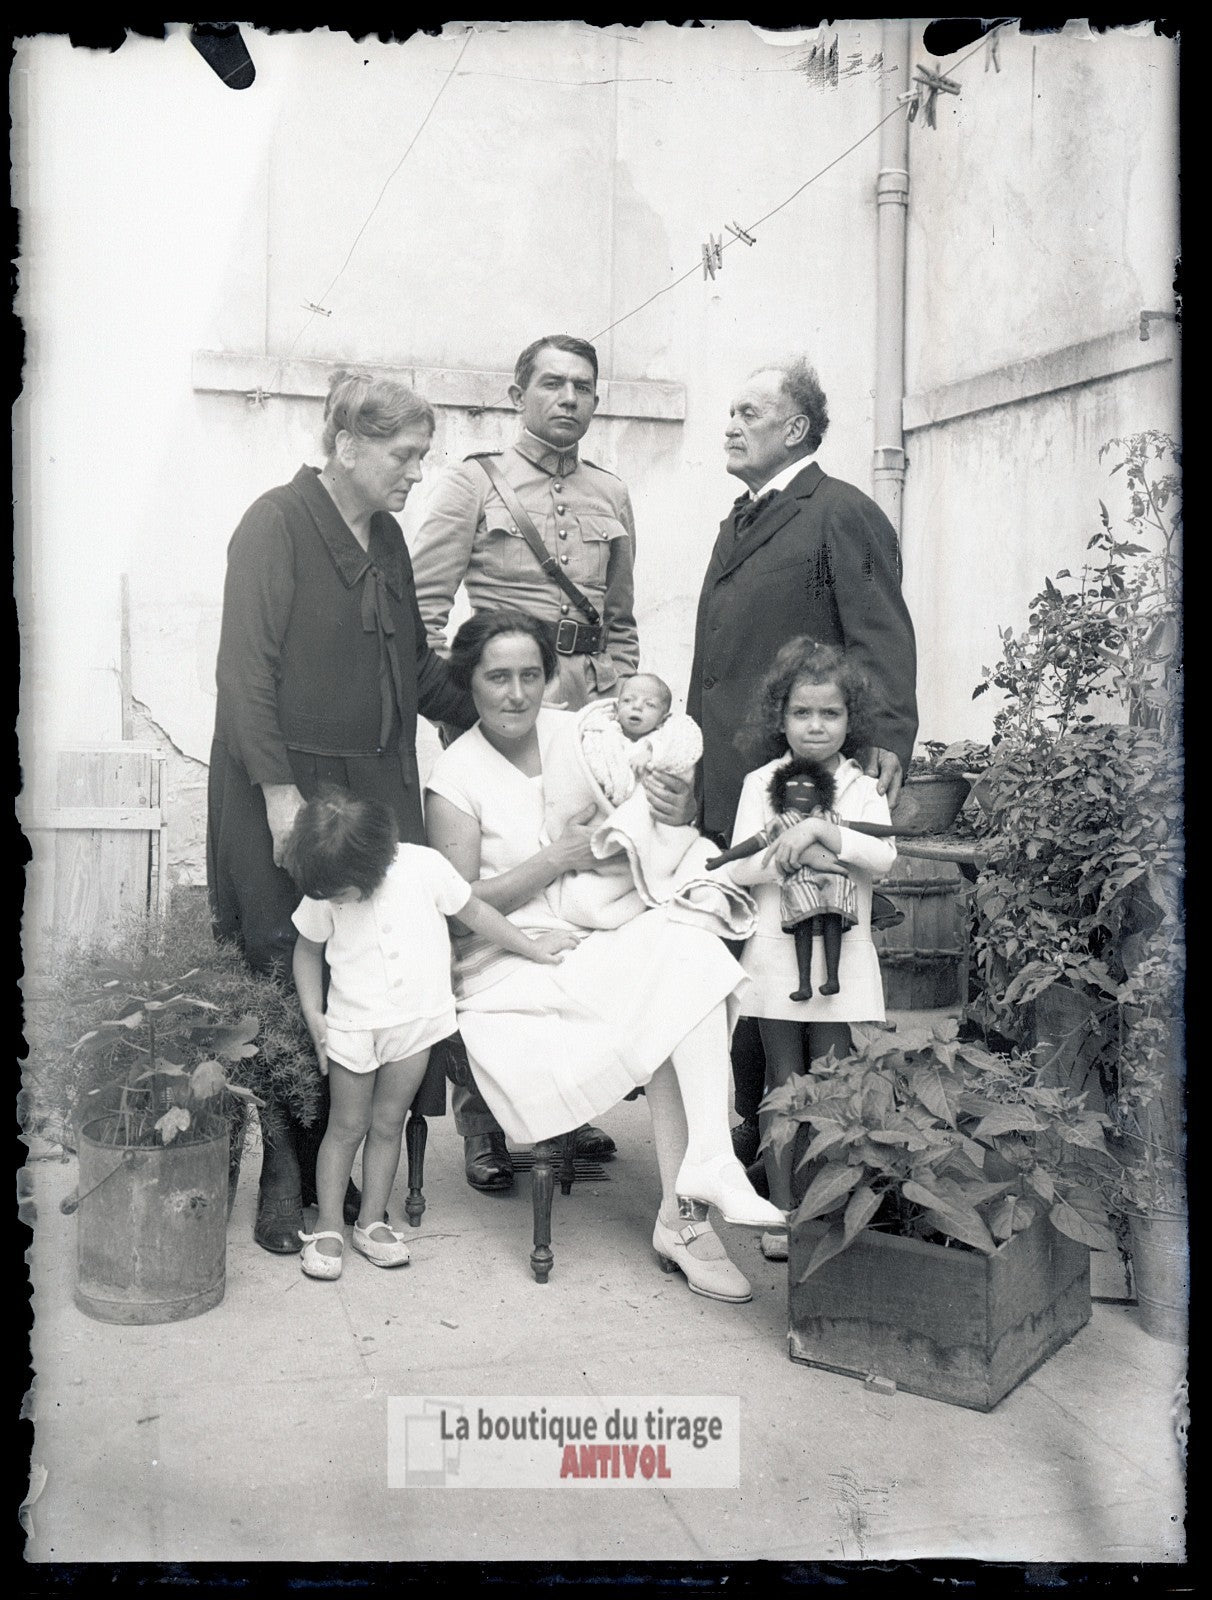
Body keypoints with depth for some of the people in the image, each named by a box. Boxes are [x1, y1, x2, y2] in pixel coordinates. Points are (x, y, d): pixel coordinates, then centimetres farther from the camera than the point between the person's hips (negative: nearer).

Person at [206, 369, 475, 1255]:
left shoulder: (386, 536, 14)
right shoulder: (277, 523, -8)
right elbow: (246, 668, -13)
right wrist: (279, 791, -19)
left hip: (376, 786, 6)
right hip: (287, 792, -6)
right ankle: (285, 1176, 13)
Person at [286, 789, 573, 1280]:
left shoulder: (424, 867, -15)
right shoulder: (322, 895, -11)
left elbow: (472, 911, -1)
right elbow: (307, 949, 6)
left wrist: (531, 947, 6)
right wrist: (313, 1013, -2)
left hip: (417, 1019, 0)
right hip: (352, 1024, 0)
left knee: (388, 1124, 9)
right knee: (346, 1125, 6)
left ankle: (372, 1222, 20)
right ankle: (328, 1227, 17)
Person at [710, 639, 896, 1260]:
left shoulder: (862, 789, 6)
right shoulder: (760, 783, 5)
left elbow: (882, 855, -11)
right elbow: (738, 866, -5)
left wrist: (818, 829, -21)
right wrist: (803, 853, -14)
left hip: (841, 956, 0)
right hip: (774, 950, 0)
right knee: (782, 1081, 7)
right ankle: (781, 1210, 17)